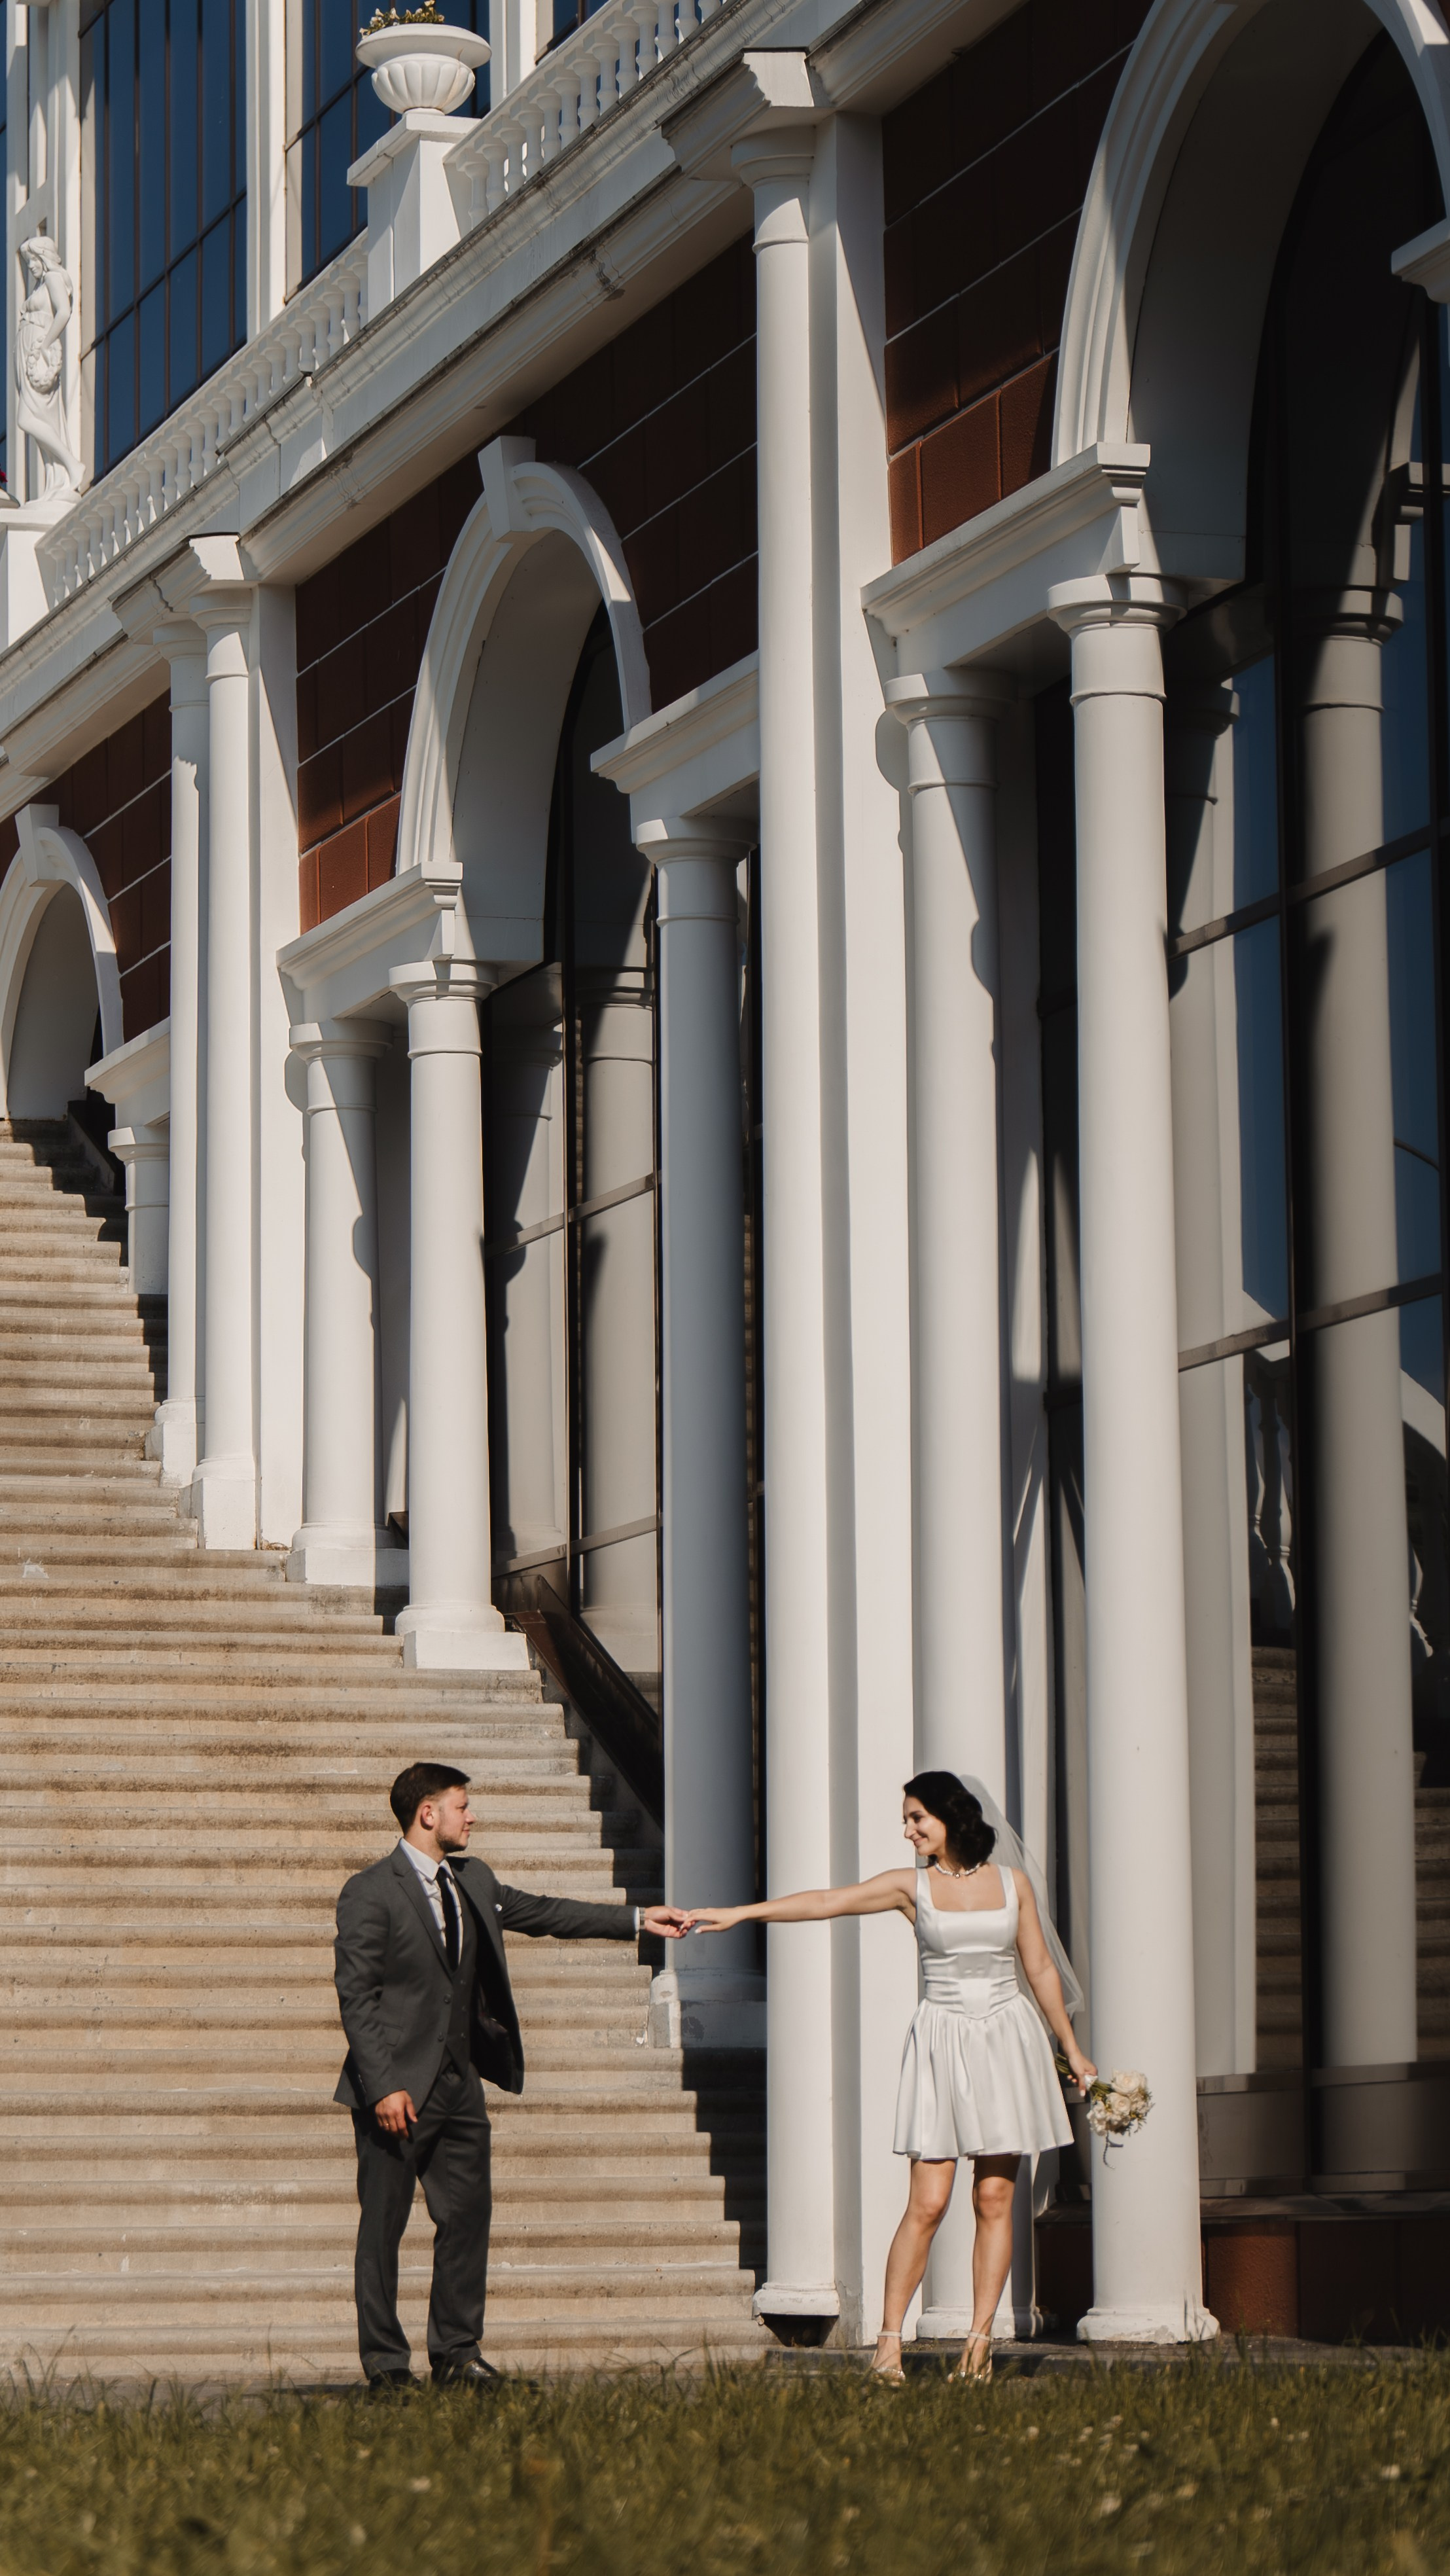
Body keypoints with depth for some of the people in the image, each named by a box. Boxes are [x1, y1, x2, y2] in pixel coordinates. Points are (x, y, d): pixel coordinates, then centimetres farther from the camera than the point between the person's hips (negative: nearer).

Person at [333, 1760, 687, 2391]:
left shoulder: (472, 1882, 12)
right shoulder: (370, 1894, -10)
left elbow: (543, 1913, 22)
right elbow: (356, 1996, -13)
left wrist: (638, 1919, 18)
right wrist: (384, 2088, -19)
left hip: (459, 2082, 7)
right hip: (397, 2087, -7)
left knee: (468, 2215, 7)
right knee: (383, 2227, 0)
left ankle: (456, 2353, 15)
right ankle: (386, 2363, 6)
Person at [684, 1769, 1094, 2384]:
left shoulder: (1012, 1882, 7)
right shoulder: (911, 1885, 4)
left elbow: (1041, 1970, 13)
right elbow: (825, 1902, -6)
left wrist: (1072, 2051, 15)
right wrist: (738, 1913, -16)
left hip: (1007, 2040, 1)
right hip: (941, 2041, -1)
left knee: (994, 2200, -2)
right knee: (928, 2202, -9)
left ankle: (980, 2338, 1)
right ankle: (889, 2340, -8)